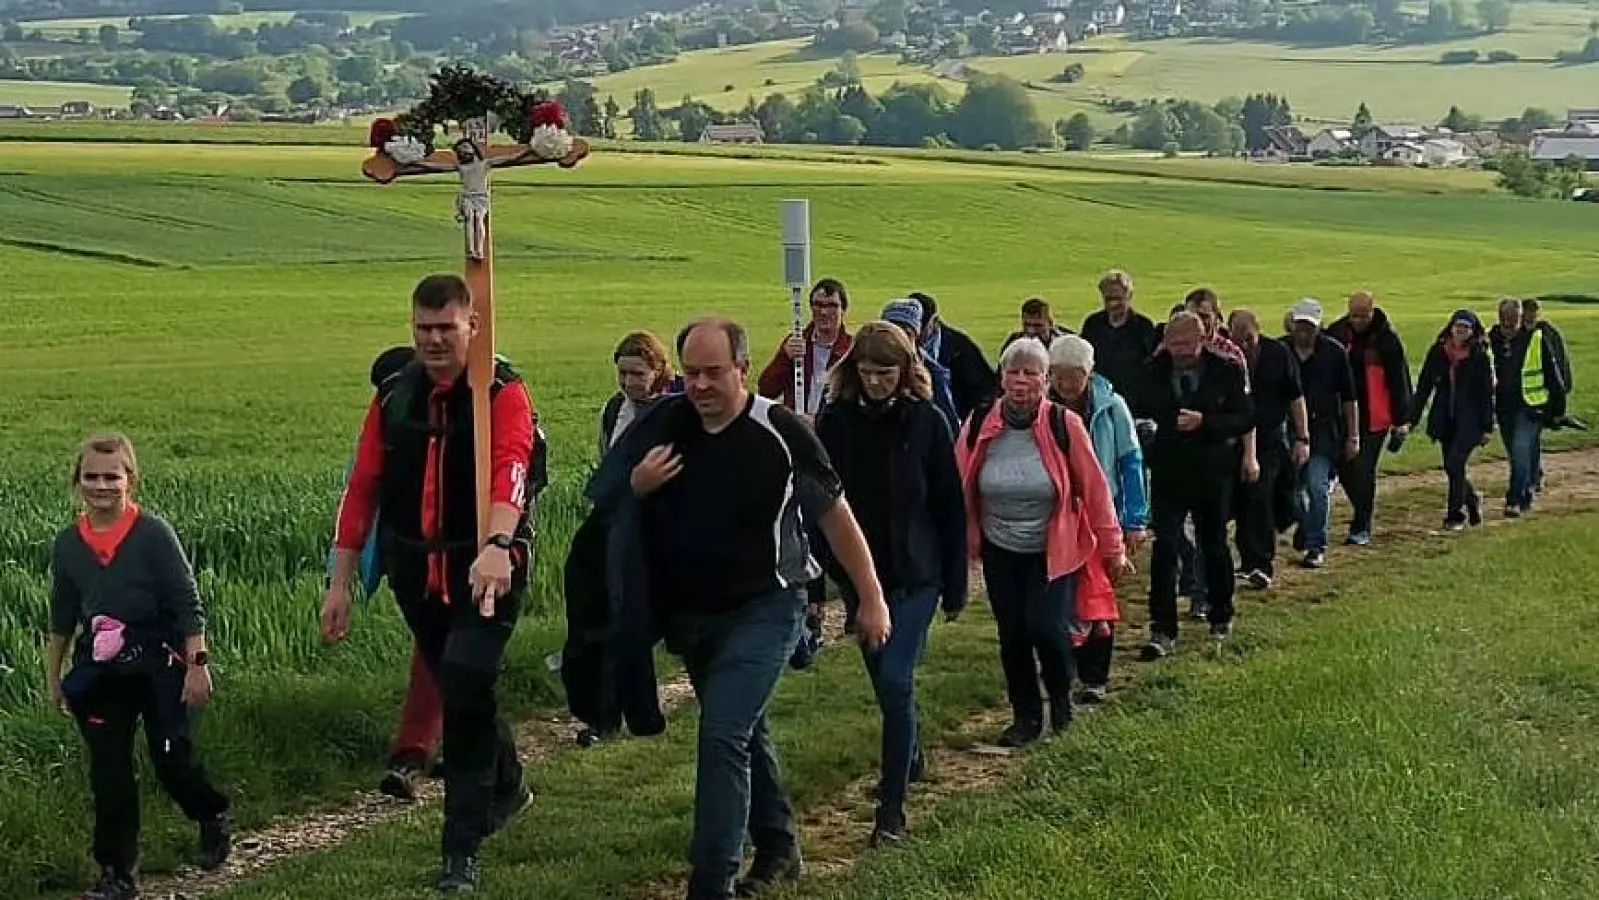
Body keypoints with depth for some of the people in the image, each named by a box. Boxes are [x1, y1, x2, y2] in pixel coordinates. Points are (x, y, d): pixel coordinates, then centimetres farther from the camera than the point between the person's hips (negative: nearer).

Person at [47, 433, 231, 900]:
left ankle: (213, 818, 33)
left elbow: (188, 605, -10)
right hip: (99, 669, 4)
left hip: (158, 663, -4)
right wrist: (53, 677, 18)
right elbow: (62, 617, 15)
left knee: (173, 758, 1)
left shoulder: (153, 533, -11)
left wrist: (198, 664, -14)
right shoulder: (67, 544, 2)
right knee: (108, 774, 5)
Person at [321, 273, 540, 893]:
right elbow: (363, 488, 8)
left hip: (487, 570, -5)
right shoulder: (394, 397, 5)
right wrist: (341, 582, 6)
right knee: (458, 692, 17)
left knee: (466, 688, -17)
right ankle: (505, 787, 45)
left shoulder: (503, 393, -11)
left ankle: (461, 849, -7)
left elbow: (509, 473, -29)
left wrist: (496, 546, -46)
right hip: (417, 571, 5)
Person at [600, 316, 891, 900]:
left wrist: (871, 599, -3)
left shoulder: (780, 432, -14)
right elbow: (601, 499, 8)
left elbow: (835, 515, -6)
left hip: (763, 610, -6)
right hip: (688, 614, 6)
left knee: (723, 735, -19)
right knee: (743, 733, 21)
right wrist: (636, 485, -16)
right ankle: (778, 851, 39)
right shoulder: (661, 426, -2)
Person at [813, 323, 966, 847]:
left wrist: (955, 585, -2)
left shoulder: (926, 422, -8)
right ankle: (908, 759, 41)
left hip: (914, 573, -3)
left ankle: (892, 806, -7)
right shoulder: (835, 422, -4)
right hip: (859, 572, 3)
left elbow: (950, 507, -3)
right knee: (883, 679, 16)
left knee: (895, 680, -12)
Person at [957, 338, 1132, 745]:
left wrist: (1113, 550, -5)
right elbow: (961, 490, 2)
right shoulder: (979, 426, -8)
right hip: (1000, 551, 3)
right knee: (1012, 635, 7)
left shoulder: (1064, 425, -14)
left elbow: (1094, 488, -9)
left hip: (1054, 551, -3)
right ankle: (1025, 717, 25)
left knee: (1047, 628, -14)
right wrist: (961, 544, 3)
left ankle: (1061, 699, 16)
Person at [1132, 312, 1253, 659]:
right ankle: (1163, 632, -8)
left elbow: (1246, 418, -9)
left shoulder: (1227, 371, -6)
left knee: (1214, 547, 14)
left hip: (1212, 475, 0)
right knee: (1164, 549, -9)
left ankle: (1221, 618, 35)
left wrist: (1204, 422, -21)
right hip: (1167, 476, 0)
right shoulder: (1152, 372, -2)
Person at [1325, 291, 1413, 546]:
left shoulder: (1387, 340, -7)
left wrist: (1400, 420, -6)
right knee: (1344, 467, 7)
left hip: (1374, 418, -4)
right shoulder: (1337, 333, 1)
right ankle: (1364, 513, 30)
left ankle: (1362, 527, 7)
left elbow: (1399, 381, -5)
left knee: (1364, 472, -3)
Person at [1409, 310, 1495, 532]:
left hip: (1469, 421, -4)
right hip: (1444, 420, 4)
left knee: (1454, 464, -15)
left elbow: (1488, 394, -1)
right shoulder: (1438, 352, 4)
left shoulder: (1480, 356, -4)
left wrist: (1488, 428, -3)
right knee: (1452, 468, 8)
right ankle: (1472, 501, 35)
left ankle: (1456, 515, -2)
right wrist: (1411, 419, 4)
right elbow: (1423, 387, 7)